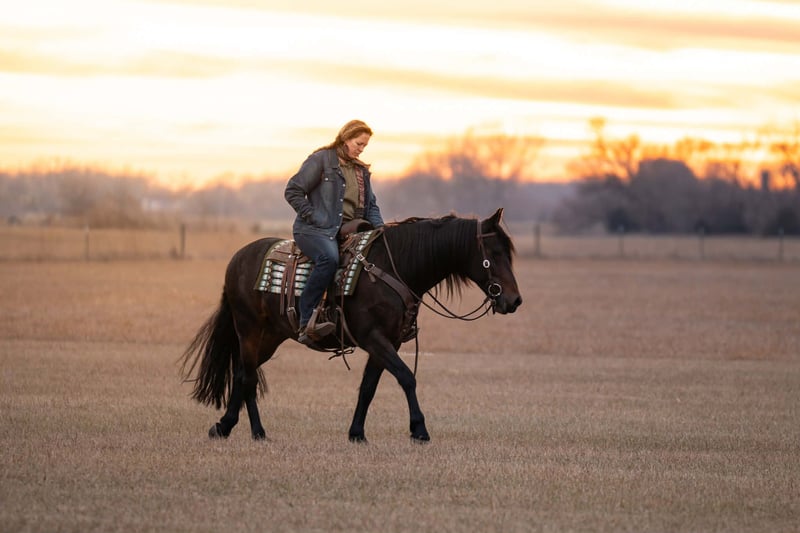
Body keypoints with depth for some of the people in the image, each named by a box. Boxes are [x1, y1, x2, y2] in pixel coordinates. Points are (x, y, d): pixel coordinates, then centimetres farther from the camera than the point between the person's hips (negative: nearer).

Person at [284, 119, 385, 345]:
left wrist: (380, 228, 7)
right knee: (329, 258, -38)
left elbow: (370, 206, 27)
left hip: (349, 231, 8)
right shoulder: (321, 159, 1)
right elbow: (293, 191, -4)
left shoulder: (361, 171, 22)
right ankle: (306, 323, -37)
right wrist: (314, 217, -10)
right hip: (315, 230, -8)